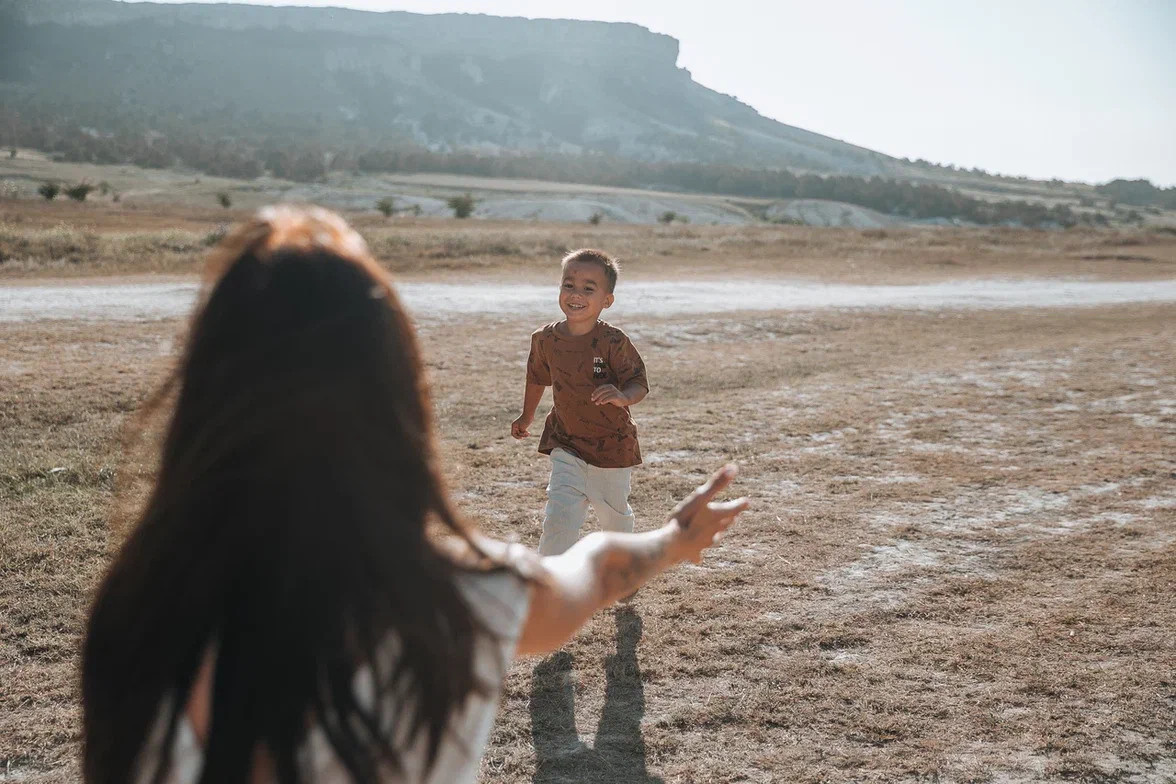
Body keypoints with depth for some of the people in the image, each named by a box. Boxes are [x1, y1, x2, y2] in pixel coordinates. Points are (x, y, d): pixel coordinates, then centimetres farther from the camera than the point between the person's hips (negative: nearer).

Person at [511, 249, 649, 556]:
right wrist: (526, 417, 26)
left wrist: (623, 396, -40)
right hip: (566, 445, 2)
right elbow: (537, 379, 13)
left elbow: (640, 384, -17)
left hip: (612, 447, -2)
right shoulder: (545, 339, -6)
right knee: (559, 516, -13)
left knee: (615, 516, 18)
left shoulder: (613, 342, -18)